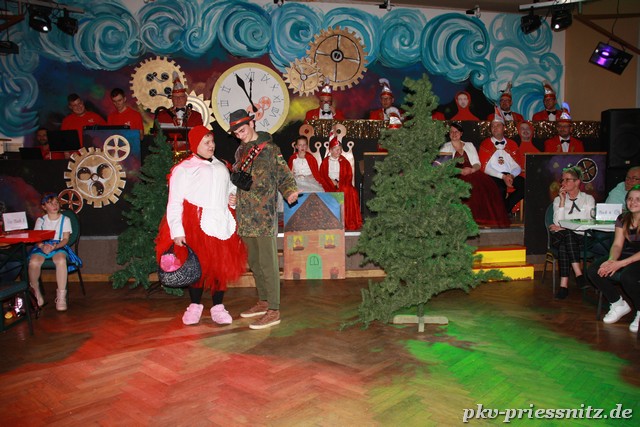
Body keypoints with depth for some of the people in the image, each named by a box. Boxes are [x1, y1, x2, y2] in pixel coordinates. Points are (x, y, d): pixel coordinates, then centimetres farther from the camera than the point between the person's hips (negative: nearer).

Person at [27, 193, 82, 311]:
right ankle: (36, 292, -5)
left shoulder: (65, 219, 10)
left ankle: (61, 296, -32)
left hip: (59, 247, -1)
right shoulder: (40, 220, 15)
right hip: (42, 247, 2)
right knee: (34, 262, -33)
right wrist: (42, 246, -19)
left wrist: (55, 246, -19)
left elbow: (65, 238, 2)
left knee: (61, 260, -38)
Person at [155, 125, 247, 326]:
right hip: (196, 225, -4)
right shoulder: (183, 169, 0)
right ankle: (195, 305, 21)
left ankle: (218, 307, 16)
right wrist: (177, 231, -11)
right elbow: (174, 203, -4)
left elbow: (230, 188, 31)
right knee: (196, 266, 2)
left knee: (221, 265, 4)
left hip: (221, 224, 4)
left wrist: (233, 198, 7)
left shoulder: (221, 167, 17)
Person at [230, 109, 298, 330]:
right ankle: (263, 301, 29)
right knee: (254, 262, 15)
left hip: (264, 215, -8)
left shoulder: (269, 148, -5)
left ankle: (274, 310, 1)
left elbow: (284, 175, -7)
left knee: (268, 262, -5)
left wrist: (290, 192, -25)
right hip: (245, 216, 8)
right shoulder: (240, 151, 16)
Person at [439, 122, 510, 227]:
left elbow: (477, 163, 15)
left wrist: (472, 169, -9)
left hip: (472, 173, 3)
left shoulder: (469, 145, 25)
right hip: (455, 176, -3)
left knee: (486, 182, -29)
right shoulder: (446, 147, 16)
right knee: (472, 185, -35)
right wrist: (460, 171, -14)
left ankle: (488, 216, -24)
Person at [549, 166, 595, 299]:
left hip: (581, 238, -1)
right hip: (560, 238, 1)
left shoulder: (588, 199, 12)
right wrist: (563, 201, -4)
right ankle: (579, 274, -43)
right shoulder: (558, 199, 16)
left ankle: (564, 283, -42)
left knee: (564, 244, -35)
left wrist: (564, 228, -9)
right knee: (564, 235, -36)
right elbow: (557, 223, -1)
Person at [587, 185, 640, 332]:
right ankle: (619, 305, 5)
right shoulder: (622, 219, 5)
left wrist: (621, 263, -29)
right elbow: (617, 245, 1)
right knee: (593, 271, -16)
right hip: (626, 255, 6)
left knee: (626, 276, -37)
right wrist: (611, 260, -21)